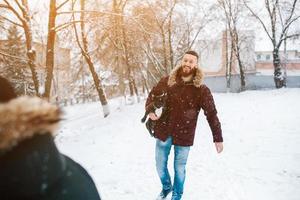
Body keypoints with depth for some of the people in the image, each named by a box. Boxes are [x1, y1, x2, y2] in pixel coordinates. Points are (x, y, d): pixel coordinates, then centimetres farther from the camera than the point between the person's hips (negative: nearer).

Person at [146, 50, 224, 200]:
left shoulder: (201, 89, -12)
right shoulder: (167, 81, -5)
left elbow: (212, 115, -8)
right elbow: (153, 94, 10)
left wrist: (218, 138, -8)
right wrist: (150, 110, -9)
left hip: (183, 136, -3)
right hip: (163, 132, 3)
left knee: (179, 168, 13)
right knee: (160, 165, 18)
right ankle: (166, 187, 48)